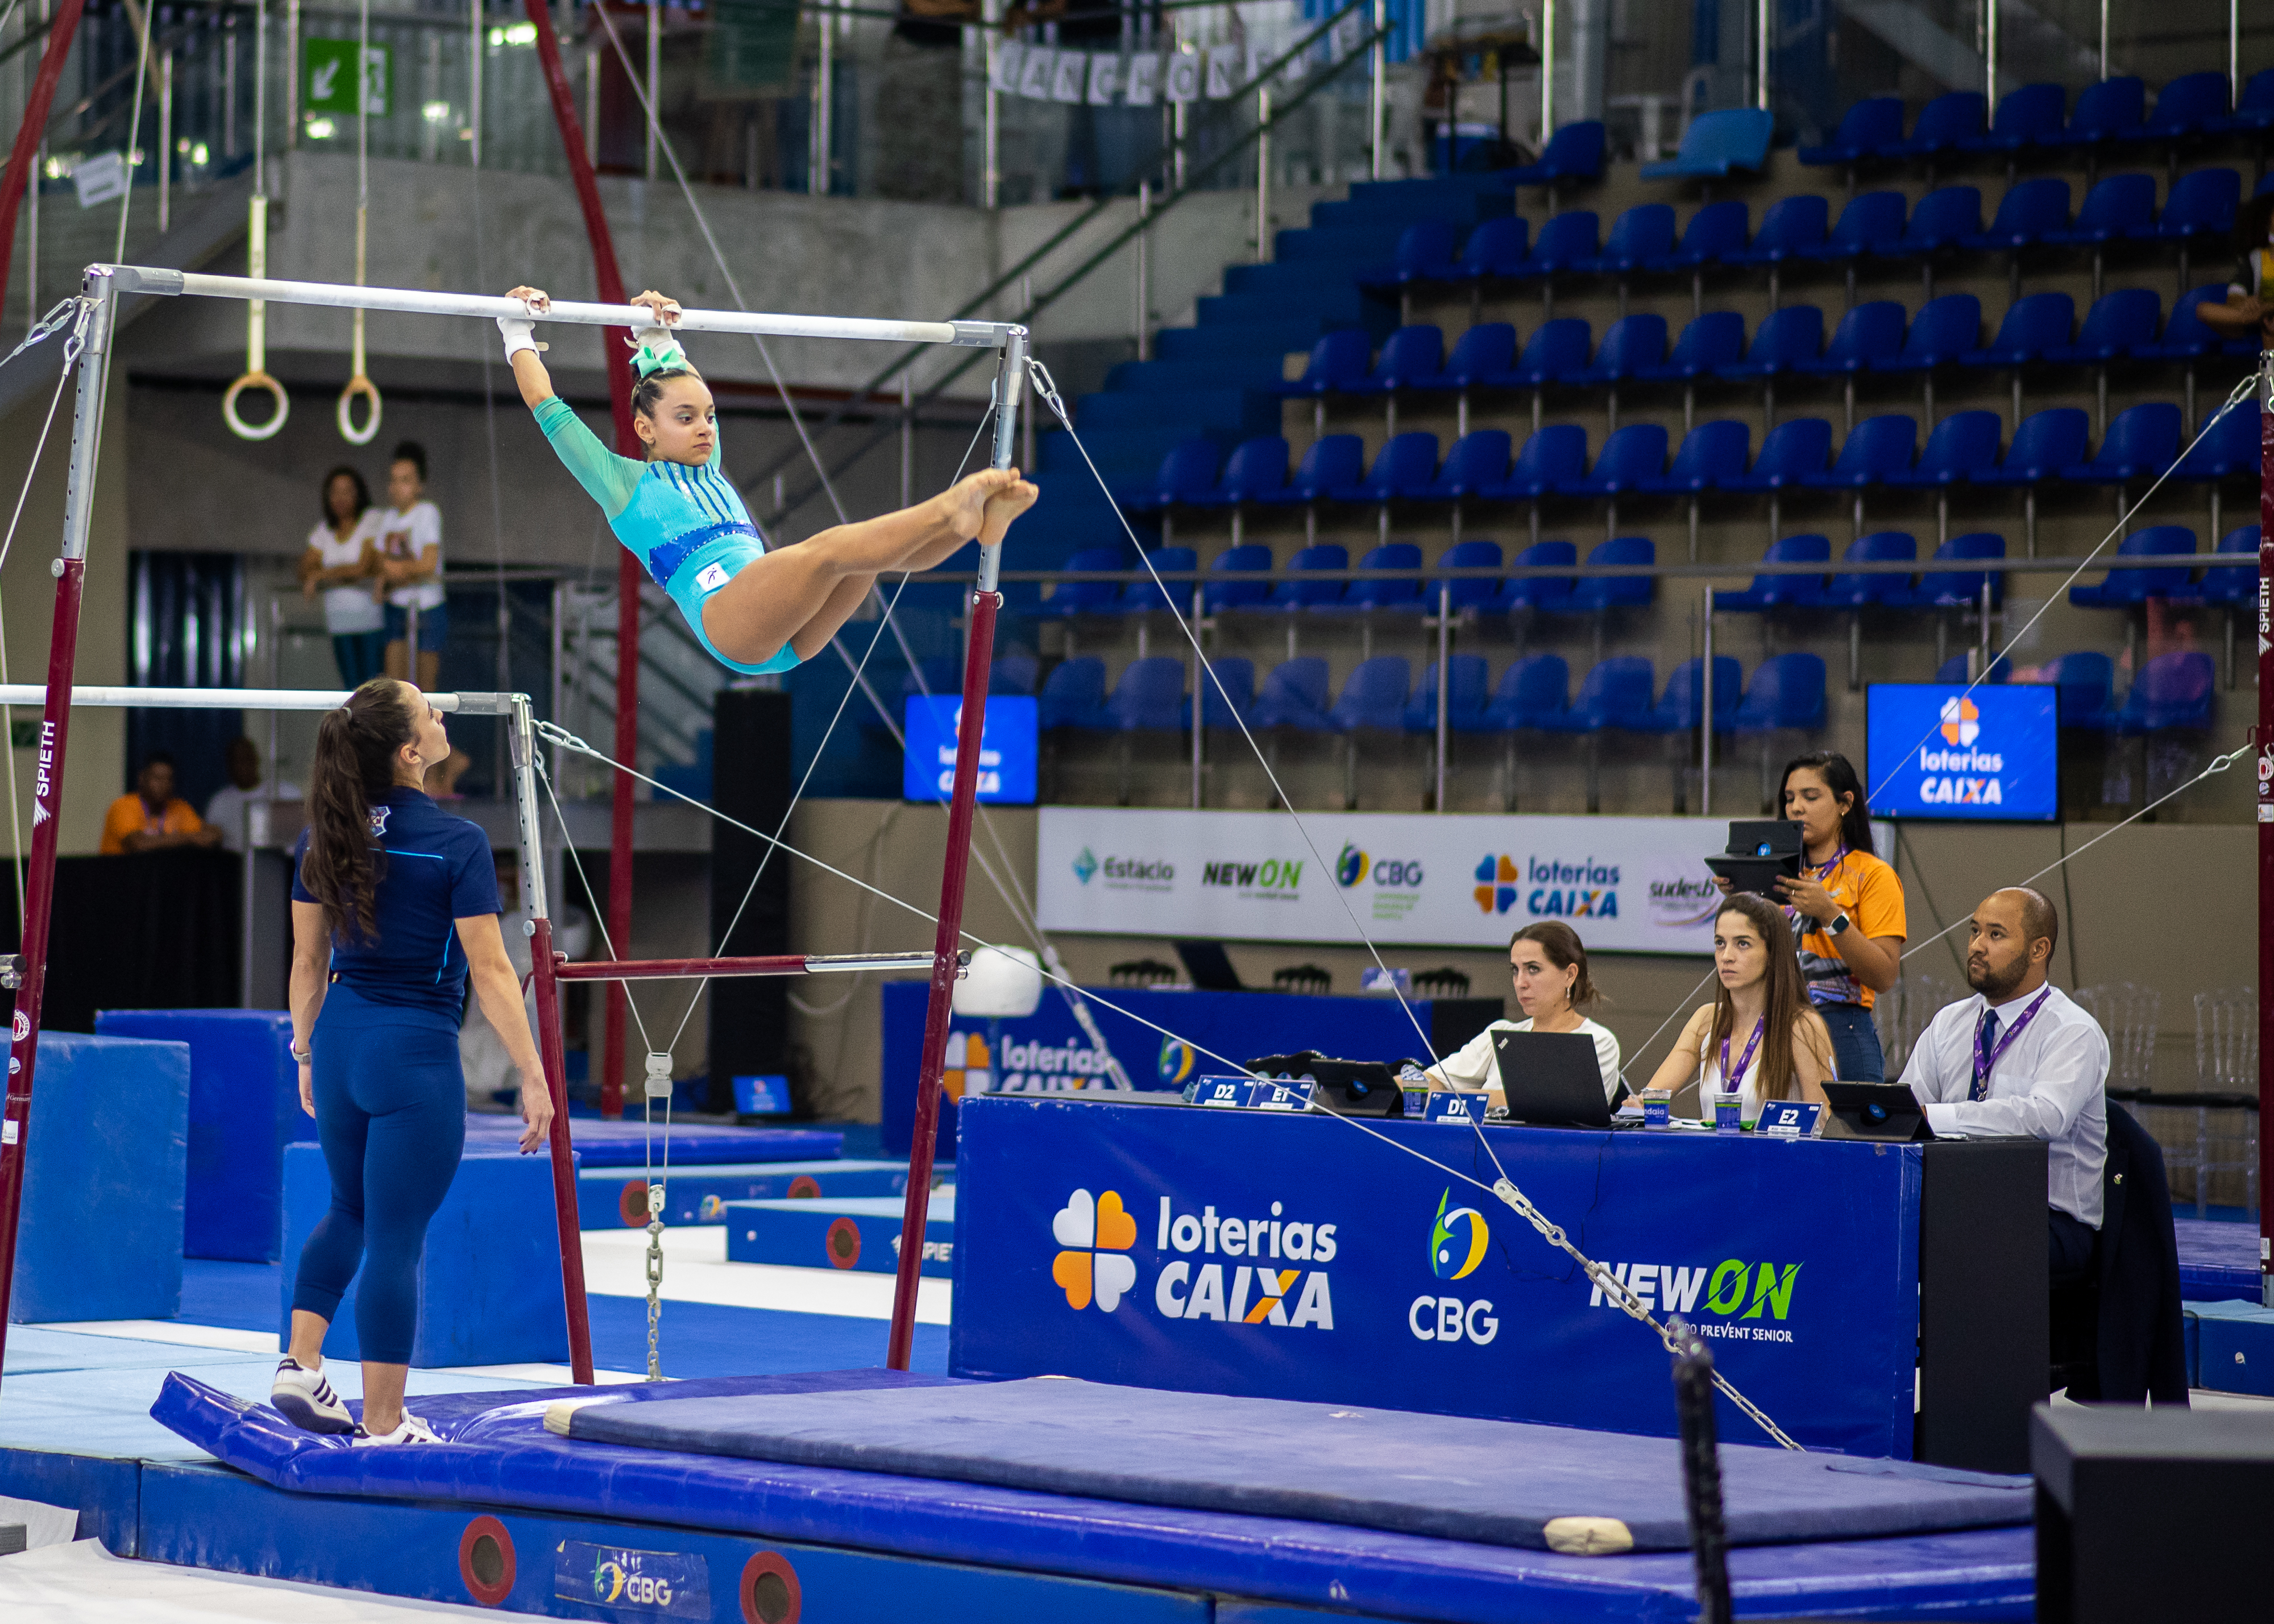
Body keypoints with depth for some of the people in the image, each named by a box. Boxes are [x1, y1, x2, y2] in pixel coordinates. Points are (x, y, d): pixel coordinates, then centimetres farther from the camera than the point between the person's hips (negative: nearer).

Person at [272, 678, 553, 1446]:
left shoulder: (323, 840, 2)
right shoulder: (457, 843, -14)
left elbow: (308, 960, 10)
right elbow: (488, 971, -13)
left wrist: (305, 1051, 23)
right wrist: (533, 1077, -7)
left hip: (342, 1038, 6)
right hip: (416, 1052, -6)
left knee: (350, 1210, 26)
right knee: (395, 1238, 0)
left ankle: (300, 1364, 17)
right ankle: (383, 1425, 5)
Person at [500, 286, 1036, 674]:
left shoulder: (708, 473, 32)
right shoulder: (623, 482, 14)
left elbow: (695, 399, 45)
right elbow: (549, 407, 14)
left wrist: (661, 339, 46)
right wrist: (519, 337, 22)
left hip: (786, 633, 8)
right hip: (723, 613, -8)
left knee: (873, 547, -17)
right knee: (828, 548, -32)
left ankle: (972, 522, -43)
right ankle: (950, 511, -53)